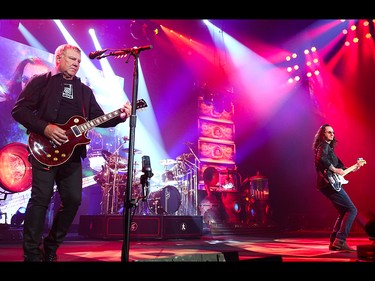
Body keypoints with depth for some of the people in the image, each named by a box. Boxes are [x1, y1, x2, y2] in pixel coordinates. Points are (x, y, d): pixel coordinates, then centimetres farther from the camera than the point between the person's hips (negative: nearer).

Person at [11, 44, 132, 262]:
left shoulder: (85, 90, 20)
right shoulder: (41, 81, 5)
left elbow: (99, 118, 13)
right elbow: (19, 109, -4)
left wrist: (120, 117, -6)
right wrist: (45, 128, -16)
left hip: (72, 153, 5)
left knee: (73, 199, 2)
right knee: (41, 198, -9)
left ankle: (51, 248, 20)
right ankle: (32, 253, 4)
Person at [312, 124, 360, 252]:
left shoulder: (328, 147, 23)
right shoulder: (324, 145, -7)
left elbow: (337, 165, 25)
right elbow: (321, 159, -28)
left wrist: (352, 169, 22)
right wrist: (334, 170, -21)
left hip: (329, 185, 10)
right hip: (330, 183, -10)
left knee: (344, 213, 15)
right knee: (352, 210, -9)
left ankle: (333, 242, 16)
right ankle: (340, 240, -13)